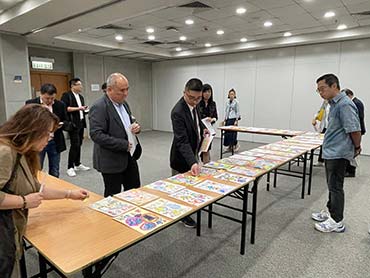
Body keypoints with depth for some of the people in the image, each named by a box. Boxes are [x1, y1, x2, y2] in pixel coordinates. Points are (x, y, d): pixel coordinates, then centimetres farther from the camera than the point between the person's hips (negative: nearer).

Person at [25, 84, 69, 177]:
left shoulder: (60, 105, 1)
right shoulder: (31, 104, -5)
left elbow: (66, 122, 8)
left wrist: (61, 124, -14)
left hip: (55, 143, 2)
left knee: (54, 173, 11)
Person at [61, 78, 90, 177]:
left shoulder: (81, 97, 19)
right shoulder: (66, 95, -5)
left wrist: (85, 110, 4)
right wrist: (77, 108, -19)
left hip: (81, 123, 8)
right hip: (73, 124, -8)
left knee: (79, 144, 12)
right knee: (75, 145, -10)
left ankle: (78, 164, 24)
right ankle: (70, 167, 0)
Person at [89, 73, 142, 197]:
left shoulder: (123, 103, 8)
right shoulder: (99, 107, -18)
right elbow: (96, 135, -24)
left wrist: (136, 126, -4)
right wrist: (124, 145, -23)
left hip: (129, 156, 8)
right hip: (112, 160, -8)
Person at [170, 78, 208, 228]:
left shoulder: (194, 104, -5)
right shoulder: (178, 112, -31)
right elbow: (182, 141, -36)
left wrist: (203, 128, 0)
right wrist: (192, 162, -46)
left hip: (193, 152, 9)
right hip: (182, 157, -9)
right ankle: (182, 215, 31)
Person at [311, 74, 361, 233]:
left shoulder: (345, 104, -20)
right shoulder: (334, 103, 12)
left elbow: (355, 129, -22)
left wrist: (357, 147, -7)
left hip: (338, 154, -9)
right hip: (331, 152, 9)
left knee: (335, 187, 1)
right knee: (332, 185, 19)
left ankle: (337, 222, 13)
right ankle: (330, 212, 33)